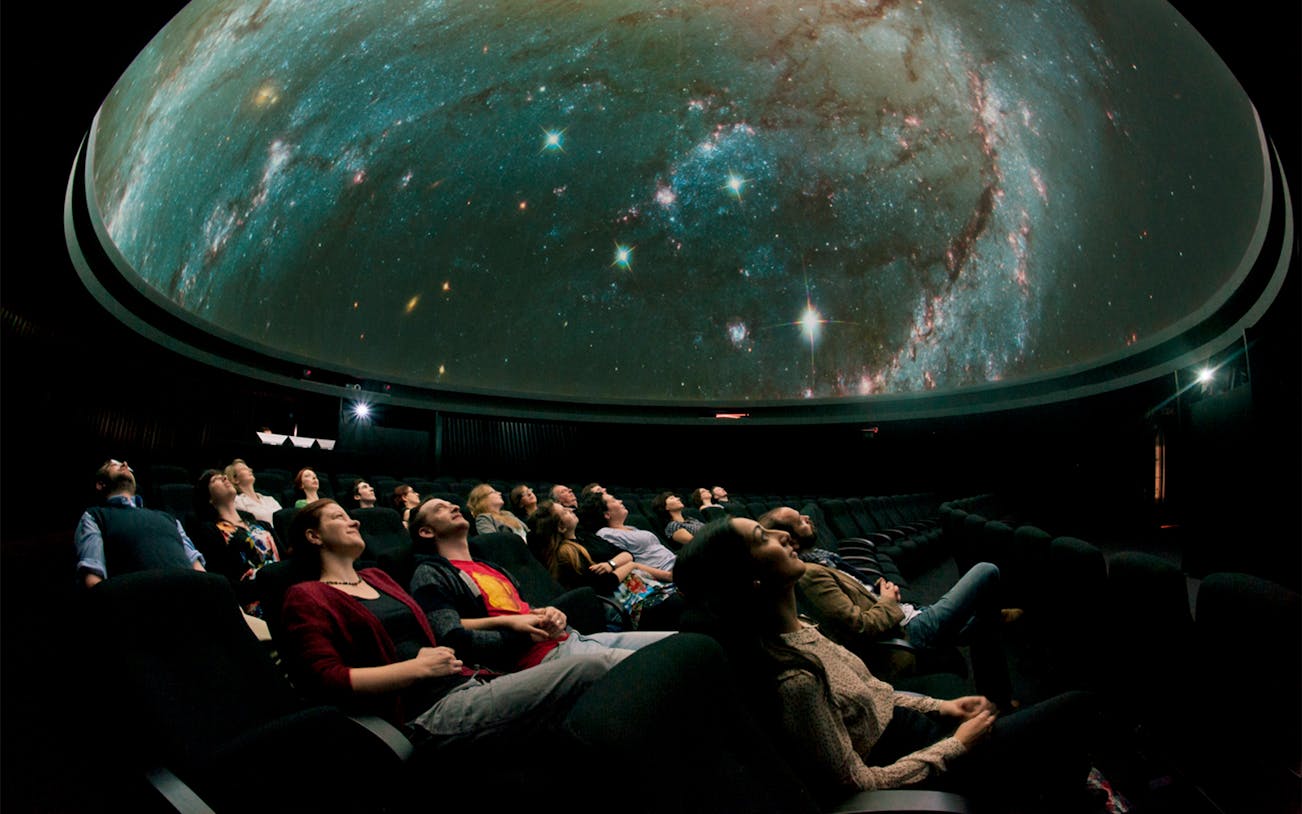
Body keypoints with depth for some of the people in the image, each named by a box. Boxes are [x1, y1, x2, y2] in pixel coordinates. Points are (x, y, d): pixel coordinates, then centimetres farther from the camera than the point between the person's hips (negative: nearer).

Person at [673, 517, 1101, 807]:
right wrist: (956, 745, -14)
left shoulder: (792, 629, -4)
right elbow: (856, 783, -24)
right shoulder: (791, 678, -33)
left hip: (911, 727, 8)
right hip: (921, 771, -8)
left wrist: (940, 707, 5)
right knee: (1076, 709, -2)